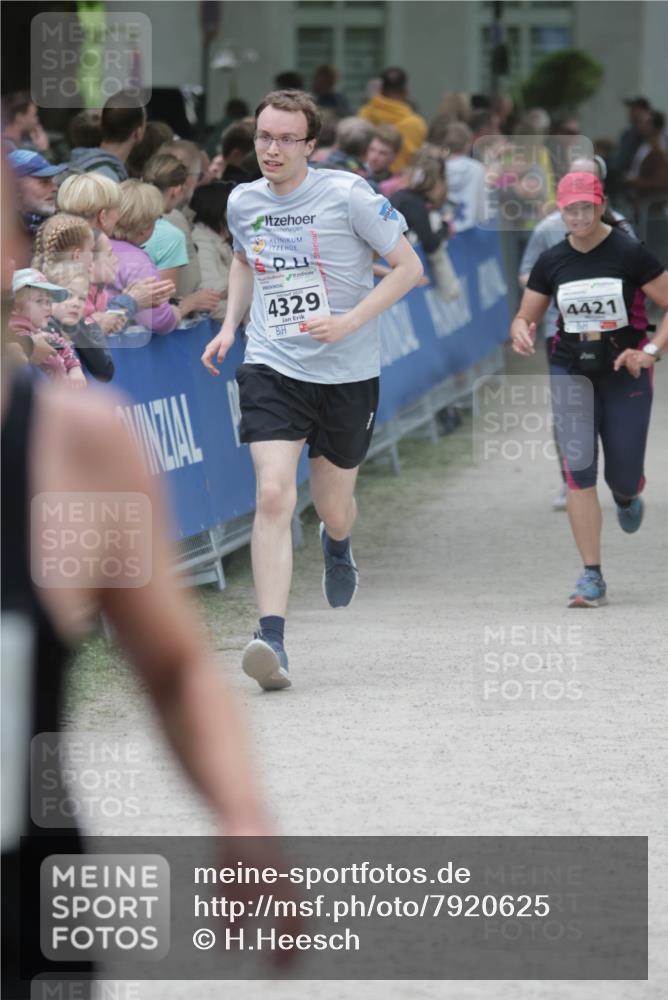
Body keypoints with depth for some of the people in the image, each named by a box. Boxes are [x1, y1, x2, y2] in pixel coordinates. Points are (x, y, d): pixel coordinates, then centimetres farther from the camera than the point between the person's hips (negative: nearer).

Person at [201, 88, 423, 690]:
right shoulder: (242, 202, 2)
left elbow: (408, 267, -7)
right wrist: (230, 326, 11)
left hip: (347, 373, -1)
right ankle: (272, 640, -24)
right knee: (273, 495, -19)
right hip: (272, 369, 1)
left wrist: (349, 322, -18)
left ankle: (337, 546, 54)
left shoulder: (347, 195, -12)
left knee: (333, 507, 13)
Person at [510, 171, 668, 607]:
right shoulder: (551, 262, 1)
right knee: (579, 471, -12)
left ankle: (627, 496, 46)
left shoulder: (631, 254, -10)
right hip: (571, 372, 2)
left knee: (624, 479, 5)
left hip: (625, 374, -2)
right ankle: (592, 576, -10)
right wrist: (521, 332, -15)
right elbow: (525, 317, 9)